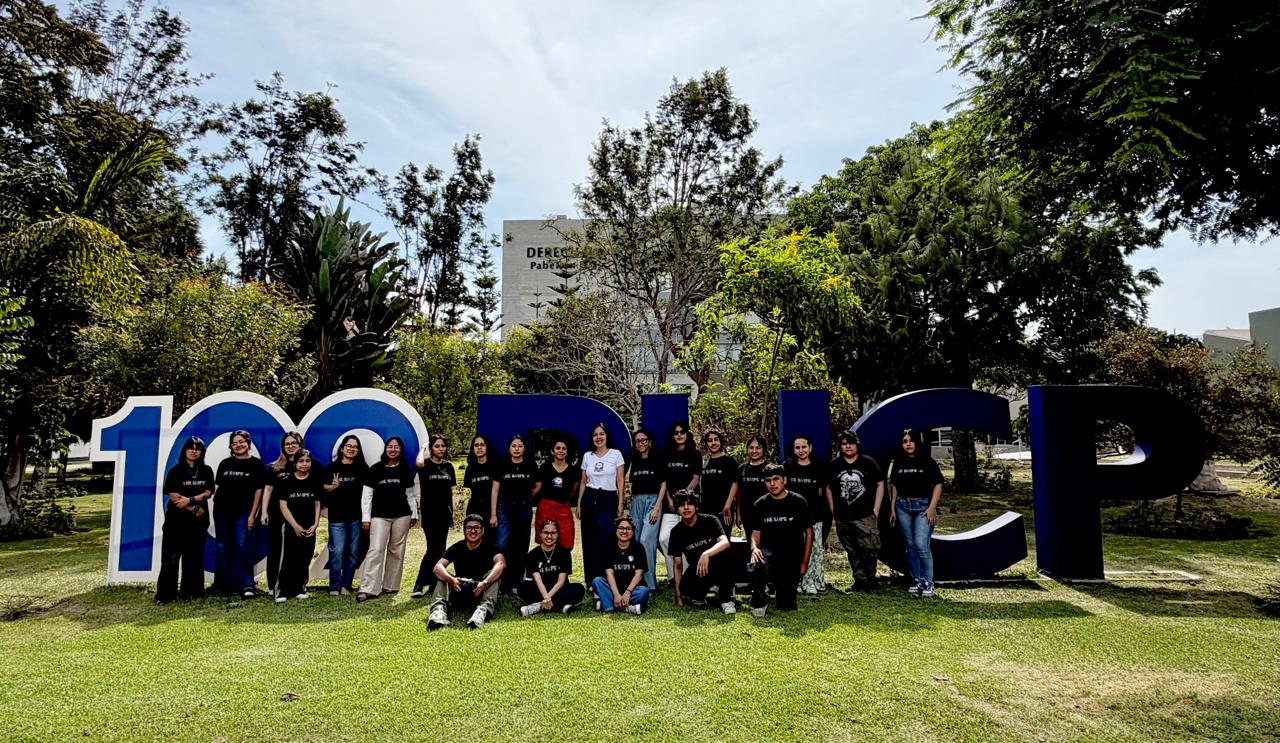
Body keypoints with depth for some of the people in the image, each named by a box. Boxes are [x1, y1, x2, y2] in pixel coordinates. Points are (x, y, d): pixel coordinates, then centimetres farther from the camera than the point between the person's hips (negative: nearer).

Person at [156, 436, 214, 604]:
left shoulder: (206, 471, 8)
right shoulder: (176, 471, -1)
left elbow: (208, 493, 1)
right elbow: (173, 496, -8)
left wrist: (190, 499, -15)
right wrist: (194, 509, -9)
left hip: (199, 520, 3)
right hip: (177, 519, -2)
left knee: (194, 556, 5)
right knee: (171, 556, -4)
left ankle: (191, 591, 13)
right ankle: (165, 594, 1)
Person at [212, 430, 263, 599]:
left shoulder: (256, 464, 1)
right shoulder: (225, 463, 10)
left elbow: (258, 490, -1)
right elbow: (218, 487, 14)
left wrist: (252, 515, -6)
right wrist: (217, 504, 1)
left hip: (243, 512, -4)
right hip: (222, 511, 4)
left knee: (242, 546, -11)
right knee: (222, 547, 7)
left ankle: (246, 586, -9)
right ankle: (224, 586, 17)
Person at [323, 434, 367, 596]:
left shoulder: (362, 468, 8)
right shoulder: (333, 467, 4)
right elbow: (323, 487, 6)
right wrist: (332, 487, -15)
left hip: (356, 517, 2)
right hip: (337, 517, -2)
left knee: (353, 552, 5)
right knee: (337, 552, -4)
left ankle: (346, 585, 16)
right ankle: (334, 587, 7)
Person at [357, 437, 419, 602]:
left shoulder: (406, 470, 8)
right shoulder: (375, 469, 3)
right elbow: (366, 494, 3)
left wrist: (414, 515, 9)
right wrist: (365, 518, -2)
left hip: (401, 516, 2)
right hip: (379, 516, -2)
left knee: (396, 551, 5)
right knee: (376, 550, -12)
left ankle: (390, 586, 15)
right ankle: (368, 589, -14)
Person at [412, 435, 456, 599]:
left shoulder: (448, 466, 10)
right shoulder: (426, 464, -4)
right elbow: (419, 464, -31)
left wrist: (451, 511, 12)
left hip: (444, 512, 5)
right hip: (429, 512, -5)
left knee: (440, 549, 7)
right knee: (433, 549, -11)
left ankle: (433, 584, 16)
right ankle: (418, 586, -4)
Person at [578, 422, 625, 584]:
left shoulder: (616, 454, 0)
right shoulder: (587, 456, 9)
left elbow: (621, 481, 0)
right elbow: (583, 482, 14)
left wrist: (620, 504, -5)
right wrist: (579, 503, 10)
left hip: (608, 500, -3)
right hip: (589, 499, 3)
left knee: (603, 541, -9)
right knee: (588, 540, 4)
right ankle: (591, 580, 13)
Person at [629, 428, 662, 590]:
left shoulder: (657, 460, 0)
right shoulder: (634, 461, 13)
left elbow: (663, 485, -5)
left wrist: (657, 508, -11)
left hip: (652, 500, -5)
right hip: (636, 501, 5)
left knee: (646, 539, -15)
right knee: (635, 540, 5)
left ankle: (649, 582, -8)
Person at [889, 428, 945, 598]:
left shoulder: (927, 462, -3)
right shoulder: (898, 463, 7)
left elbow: (938, 485, -4)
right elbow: (894, 486, 13)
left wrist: (932, 508, -11)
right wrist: (893, 508, 10)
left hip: (923, 506, -4)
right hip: (903, 506, 4)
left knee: (921, 545, -12)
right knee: (910, 546, 8)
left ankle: (928, 582, 0)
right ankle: (916, 581, 17)